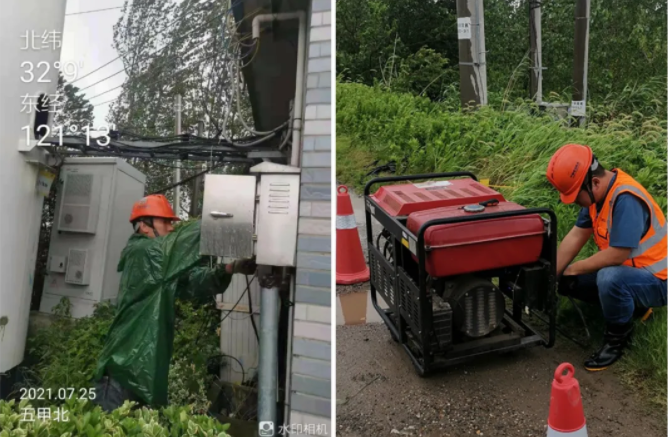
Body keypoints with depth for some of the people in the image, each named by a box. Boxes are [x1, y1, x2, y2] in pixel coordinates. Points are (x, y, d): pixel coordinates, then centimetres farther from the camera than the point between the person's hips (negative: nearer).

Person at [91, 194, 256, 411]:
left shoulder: (164, 266, 13)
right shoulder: (140, 253, -11)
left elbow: (195, 280, 3)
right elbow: (184, 241, -23)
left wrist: (230, 269, -14)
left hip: (146, 370, 9)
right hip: (124, 369, -8)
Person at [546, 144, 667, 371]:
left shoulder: (626, 198, -31)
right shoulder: (597, 191, -3)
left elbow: (618, 254, -33)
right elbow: (576, 236, -3)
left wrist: (573, 269, -17)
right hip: (626, 271, 9)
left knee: (609, 278, -37)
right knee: (567, 281, 5)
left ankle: (617, 337, -9)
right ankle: (632, 307, 17)